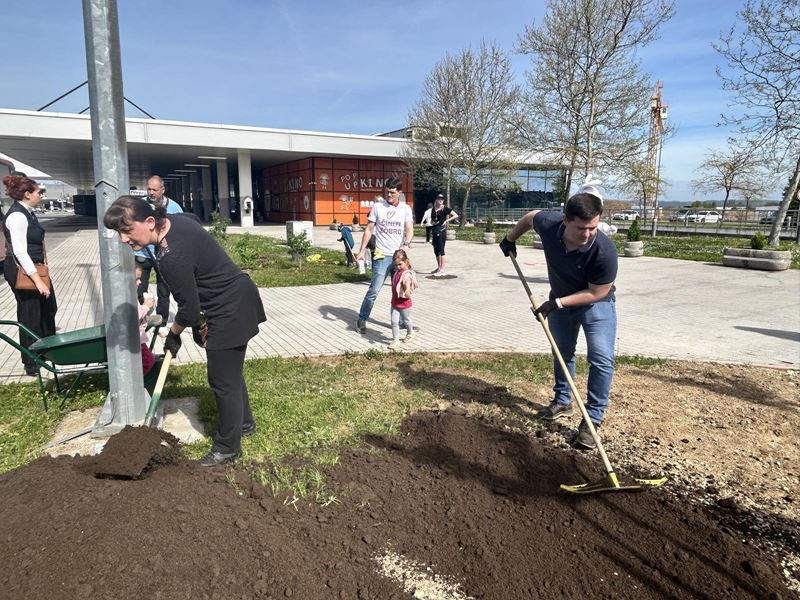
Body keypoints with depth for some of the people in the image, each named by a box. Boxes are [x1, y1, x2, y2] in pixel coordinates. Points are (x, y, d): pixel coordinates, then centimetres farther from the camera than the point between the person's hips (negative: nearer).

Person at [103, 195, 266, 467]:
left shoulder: (171, 257, -29)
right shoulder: (174, 220, 0)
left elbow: (189, 310, -21)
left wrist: (173, 334, 0)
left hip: (230, 310, -10)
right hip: (235, 300, 10)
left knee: (223, 380, 2)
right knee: (230, 371, 24)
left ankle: (228, 447, 19)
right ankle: (244, 423, 43)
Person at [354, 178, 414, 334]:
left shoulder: (405, 209, 5)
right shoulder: (377, 206, 0)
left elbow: (410, 229, -6)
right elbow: (368, 230, 3)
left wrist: (406, 244, -27)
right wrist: (362, 251, -3)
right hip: (382, 256, -3)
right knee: (374, 290, -7)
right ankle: (362, 320, 7)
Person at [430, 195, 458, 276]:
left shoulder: (445, 208, -5)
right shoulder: (433, 209, 11)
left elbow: (456, 215, -8)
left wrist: (446, 220, -10)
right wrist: (433, 222, 1)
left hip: (441, 230, -7)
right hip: (435, 230, 7)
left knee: (441, 250, -9)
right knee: (436, 250, 11)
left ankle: (442, 270, -8)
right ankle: (439, 267, 23)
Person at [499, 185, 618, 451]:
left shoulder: (604, 251, -38)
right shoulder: (548, 224, -28)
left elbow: (596, 293, -26)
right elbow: (530, 216, -3)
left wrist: (557, 303, -27)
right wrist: (510, 239, 9)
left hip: (596, 304, -4)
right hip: (560, 301, 4)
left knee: (601, 359, -13)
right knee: (562, 353, 17)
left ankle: (592, 420, -4)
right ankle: (563, 401, 36)